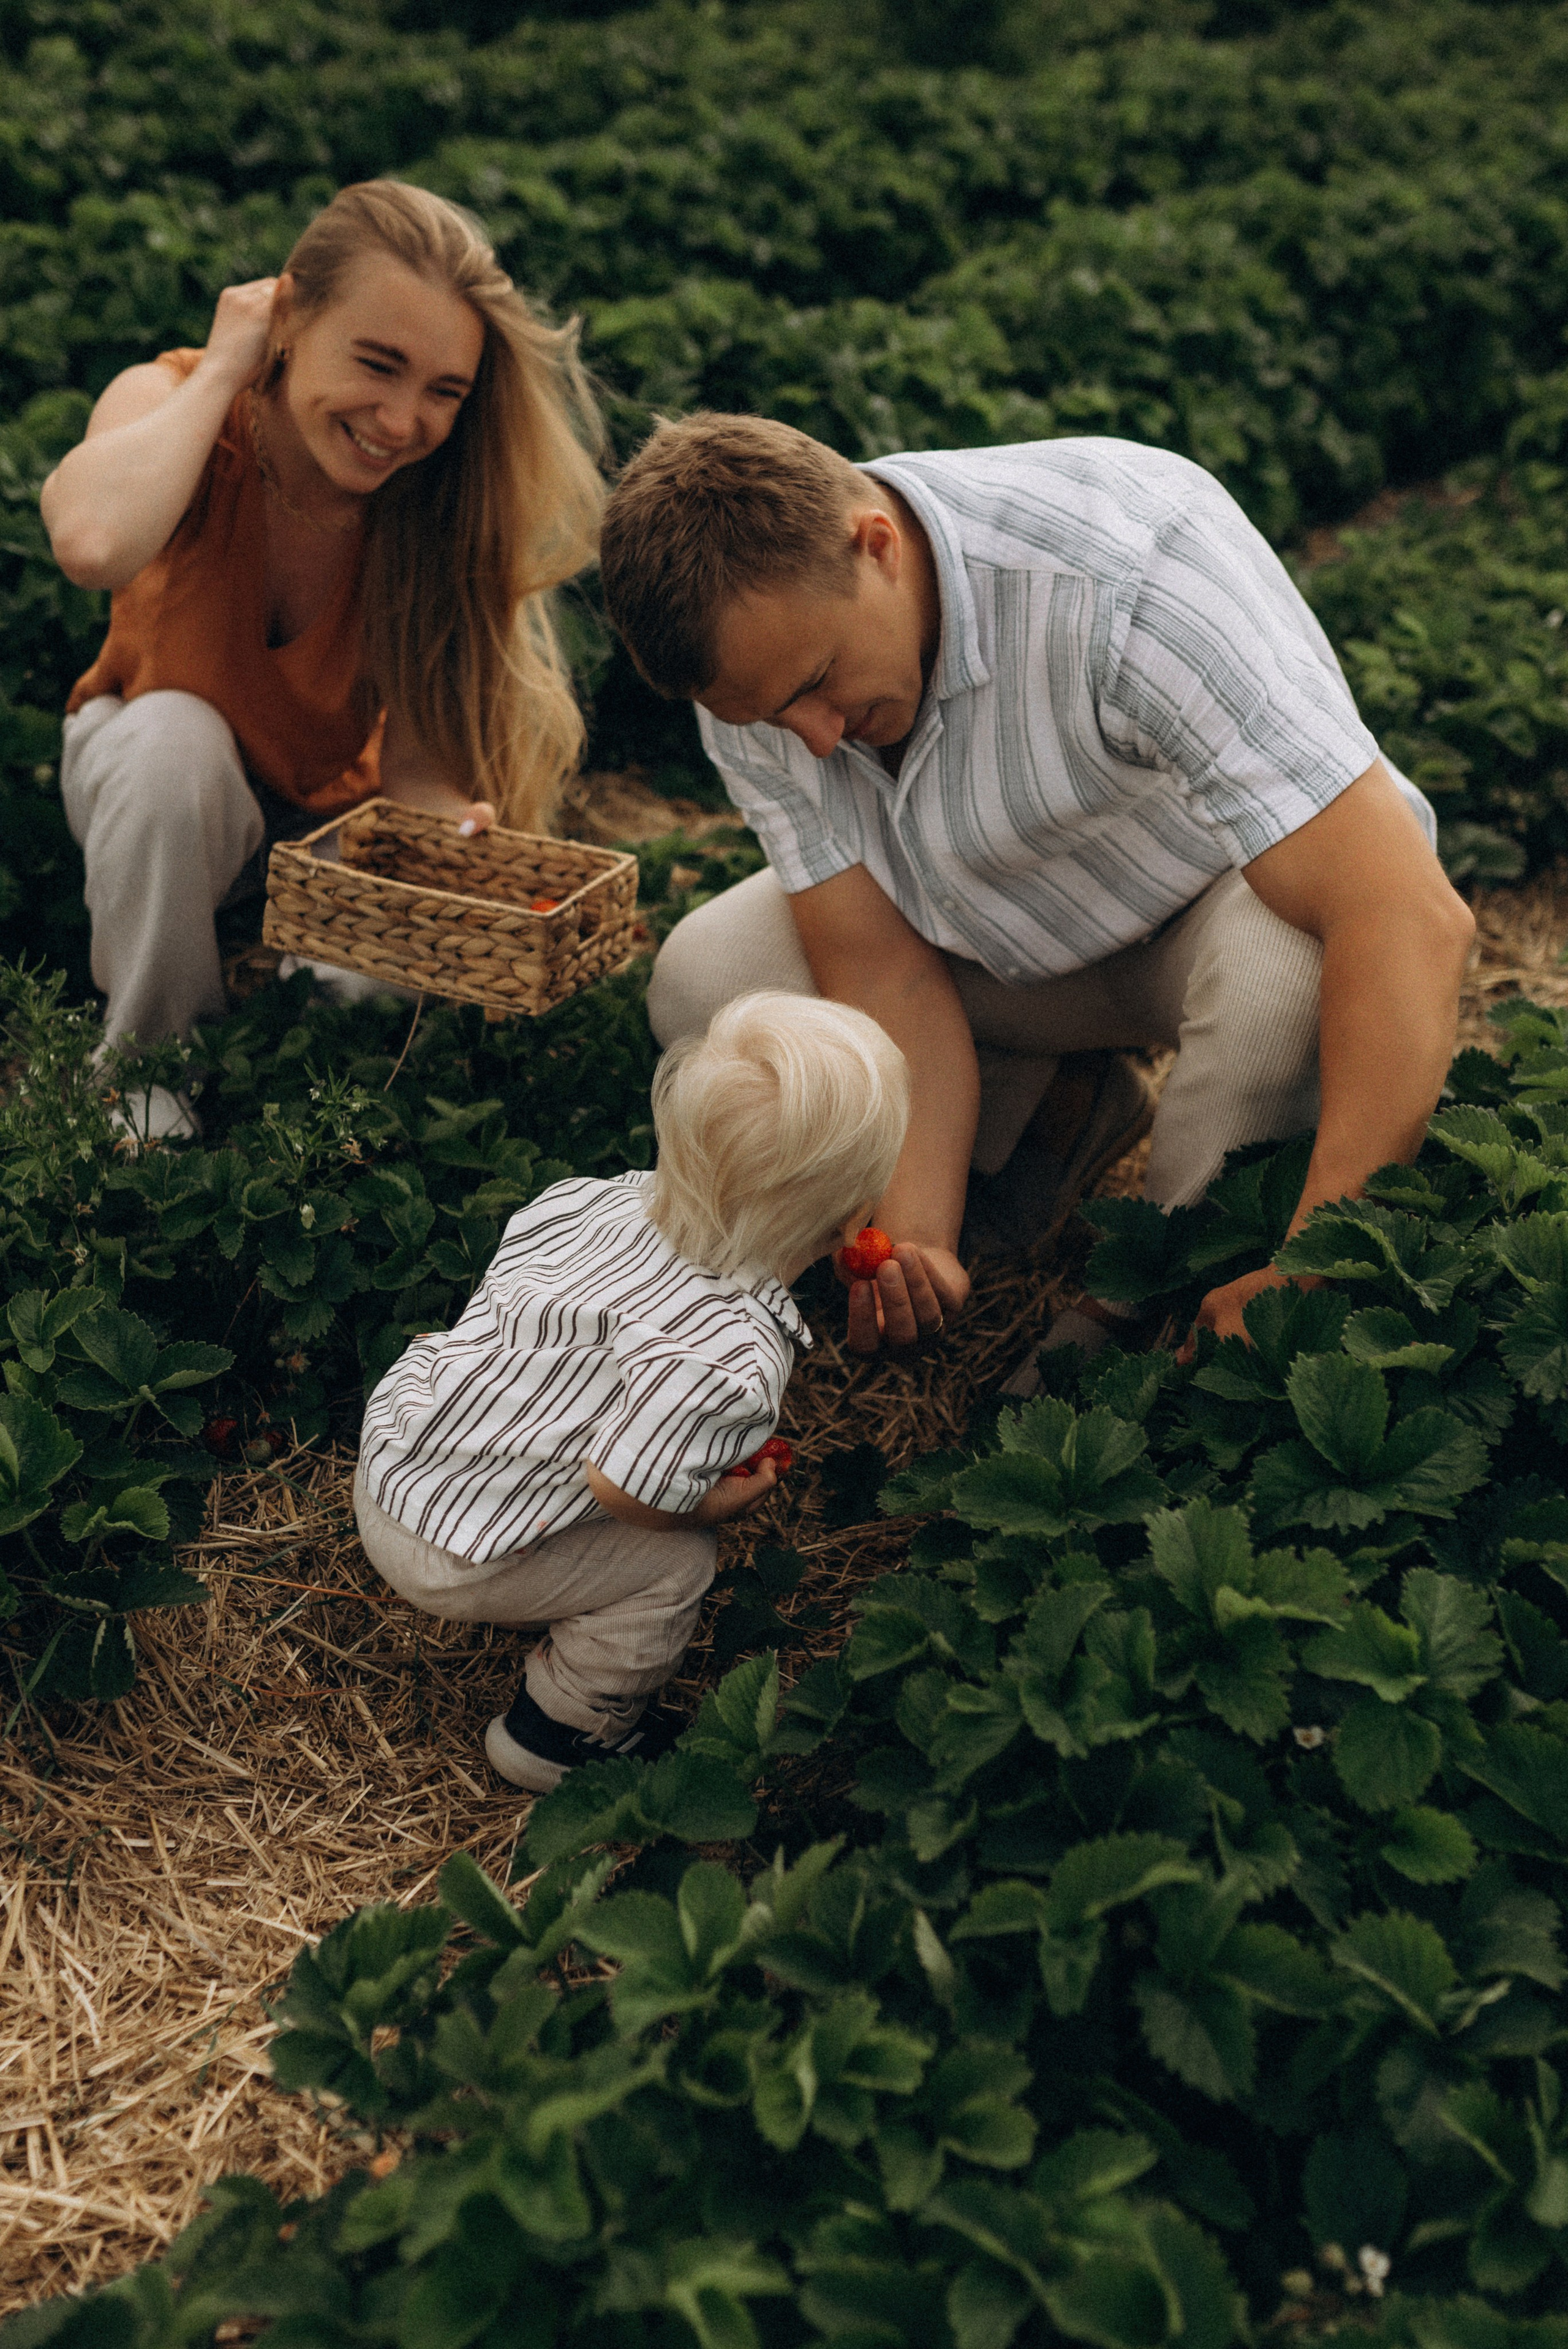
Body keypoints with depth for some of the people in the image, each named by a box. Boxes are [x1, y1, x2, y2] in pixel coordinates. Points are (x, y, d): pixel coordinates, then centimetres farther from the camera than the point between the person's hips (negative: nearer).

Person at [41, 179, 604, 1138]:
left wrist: (452, 822, -45)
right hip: (158, 787, -1)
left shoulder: (437, 502, -21)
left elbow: (418, 744, -23)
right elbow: (93, 544, -49)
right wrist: (219, 372, -36)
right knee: (176, 732, -36)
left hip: (328, 815, 2)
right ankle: (143, 1058, -14)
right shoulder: (176, 401, -25)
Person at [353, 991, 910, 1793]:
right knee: (679, 1562, -1)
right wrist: (733, 1498, -5)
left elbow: (510, 1249, 11)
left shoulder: (601, 1197, -7)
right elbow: (626, 1492, -27)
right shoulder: (735, 1360, -29)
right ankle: (553, 1735, 18)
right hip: (448, 1555, -8)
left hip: (388, 1449, 8)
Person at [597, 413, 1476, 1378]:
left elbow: (1416, 919, -42)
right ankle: (1054, 1108, 7)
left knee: (1284, 968, -39)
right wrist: (913, 1248, -32)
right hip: (1006, 933, 5)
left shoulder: (1132, 574, -38)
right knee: (705, 981, -14)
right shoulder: (755, 653, -20)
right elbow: (881, 971, -18)